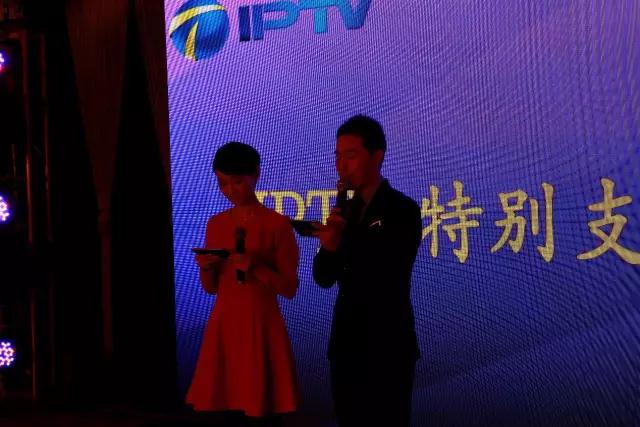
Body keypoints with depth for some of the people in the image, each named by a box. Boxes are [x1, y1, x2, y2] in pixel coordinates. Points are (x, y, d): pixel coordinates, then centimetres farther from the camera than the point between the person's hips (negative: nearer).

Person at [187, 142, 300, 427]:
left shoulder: (278, 225, -6)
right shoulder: (215, 224, 9)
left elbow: (290, 289, -7)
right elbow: (211, 288, 13)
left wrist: (255, 266, -21)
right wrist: (205, 267, -7)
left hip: (261, 328, -4)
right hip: (223, 326, 5)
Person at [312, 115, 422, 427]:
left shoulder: (402, 210, -9)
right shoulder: (347, 211, 9)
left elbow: (391, 278, -15)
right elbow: (324, 278, 6)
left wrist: (345, 243, -20)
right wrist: (330, 248, -14)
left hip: (386, 347, -6)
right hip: (347, 343, 6)